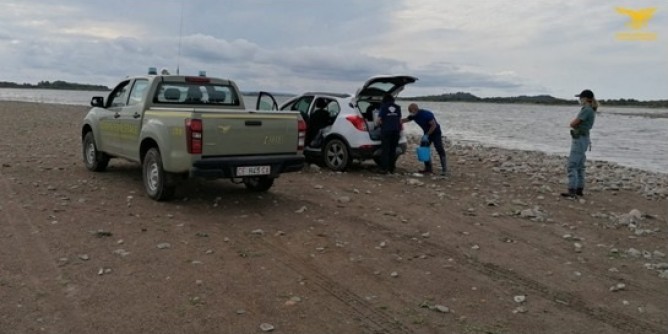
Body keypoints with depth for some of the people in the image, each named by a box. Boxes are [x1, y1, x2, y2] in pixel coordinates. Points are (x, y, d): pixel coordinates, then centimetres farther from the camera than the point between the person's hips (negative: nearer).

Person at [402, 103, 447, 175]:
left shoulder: (426, 114, -28)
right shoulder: (413, 115, -6)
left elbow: (434, 125, -25)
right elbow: (404, 120, 7)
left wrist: (426, 135, -26)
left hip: (435, 132, -8)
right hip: (427, 133, 8)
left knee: (440, 150, -11)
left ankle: (444, 169, -8)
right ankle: (428, 168, 9)